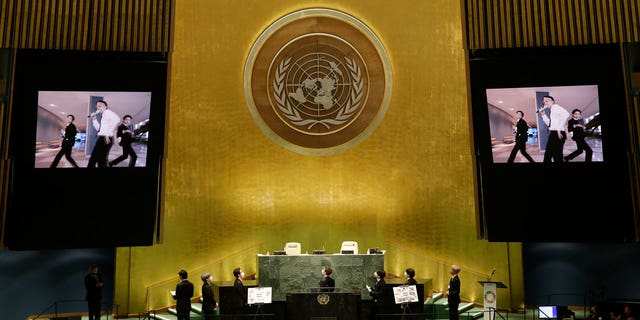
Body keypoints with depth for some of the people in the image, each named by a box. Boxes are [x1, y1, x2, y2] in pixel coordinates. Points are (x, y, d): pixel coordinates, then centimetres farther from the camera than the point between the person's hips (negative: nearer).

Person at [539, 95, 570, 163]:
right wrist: (543, 115, 17)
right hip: (553, 133, 10)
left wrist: (559, 129, -24)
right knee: (548, 154, 12)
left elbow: (566, 114, -24)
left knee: (557, 155, -8)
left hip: (557, 133, -10)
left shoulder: (555, 106, -6)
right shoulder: (551, 110, 21)